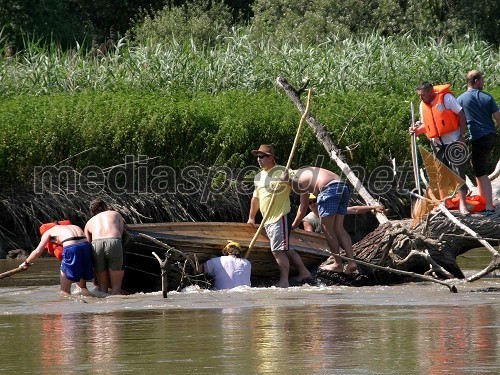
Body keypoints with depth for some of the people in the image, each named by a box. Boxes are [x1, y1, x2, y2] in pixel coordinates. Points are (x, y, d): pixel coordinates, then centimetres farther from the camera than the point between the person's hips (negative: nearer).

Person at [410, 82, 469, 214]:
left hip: (454, 142, -6)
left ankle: (462, 204, -6)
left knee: (459, 172, -8)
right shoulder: (423, 105, 6)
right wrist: (417, 130, -4)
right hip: (438, 143, 6)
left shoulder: (446, 98, -13)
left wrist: (462, 136, -16)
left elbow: (461, 115, -11)